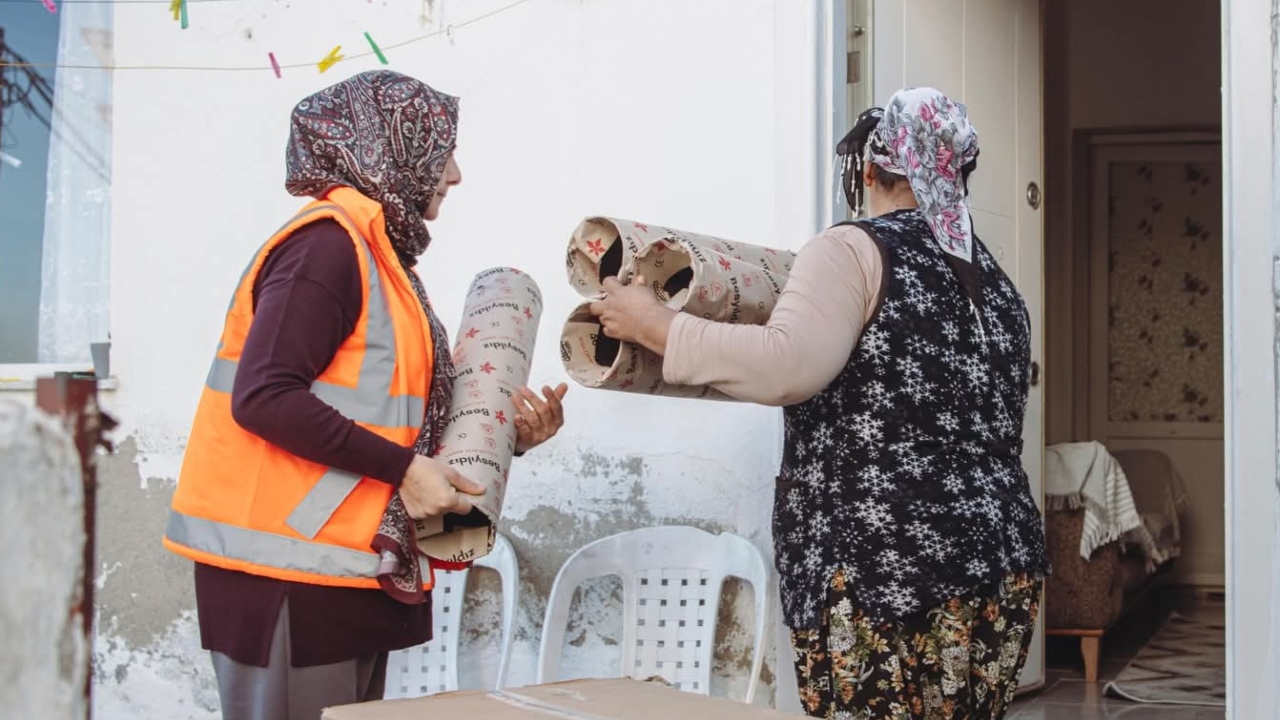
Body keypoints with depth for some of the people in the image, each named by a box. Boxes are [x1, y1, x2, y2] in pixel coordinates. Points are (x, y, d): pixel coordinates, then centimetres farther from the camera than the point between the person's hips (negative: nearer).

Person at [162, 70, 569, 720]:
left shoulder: (379, 253, 16)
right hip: (289, 566, -9)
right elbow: (263, 396, -21)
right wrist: (401, 469, -19)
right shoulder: (329, 243, -12)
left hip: (346, 567, 9)